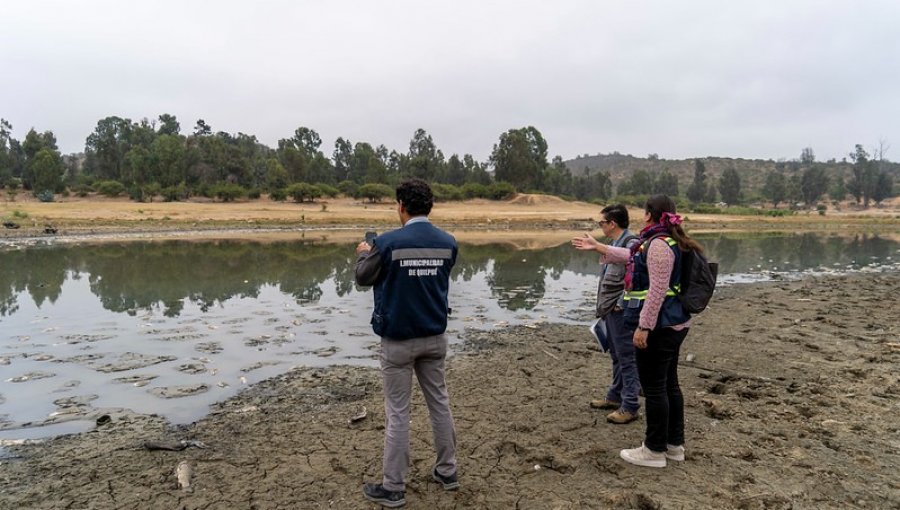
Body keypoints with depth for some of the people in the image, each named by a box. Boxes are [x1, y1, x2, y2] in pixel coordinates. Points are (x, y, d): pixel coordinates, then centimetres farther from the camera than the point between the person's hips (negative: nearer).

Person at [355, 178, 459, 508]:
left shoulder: (389, 242, -17)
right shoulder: (448, 243, -3)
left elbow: (363, 278, -2)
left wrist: (364, 253, 19)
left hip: (398, 340, -4)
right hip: (435, 337, 5)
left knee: (397, 412, 4)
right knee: (439, 402, 16)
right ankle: (447, 471, 28)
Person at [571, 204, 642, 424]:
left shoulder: (631, 243, -16)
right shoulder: (616, 242, 15)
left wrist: (621, 304, -19)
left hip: (621, 310, -10)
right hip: (611, 310, 10)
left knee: (626, 357, -3)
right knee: (616, 355, 18)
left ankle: (630, 406, 4)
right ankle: (615, 396, 30)